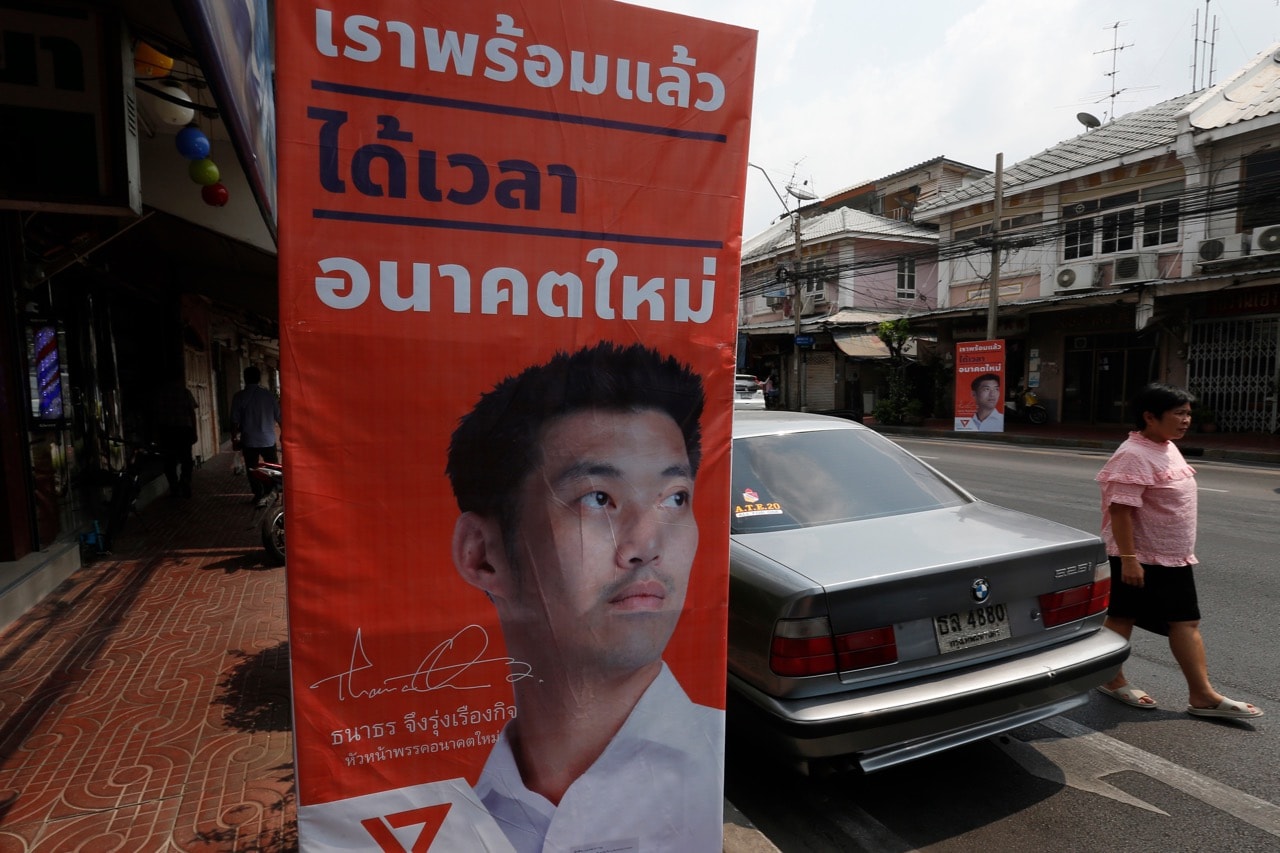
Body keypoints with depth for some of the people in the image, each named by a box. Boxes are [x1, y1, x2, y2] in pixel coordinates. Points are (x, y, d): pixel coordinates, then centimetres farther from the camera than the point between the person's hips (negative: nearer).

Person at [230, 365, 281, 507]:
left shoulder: (239, 396, -6)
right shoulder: (268, 395, -3)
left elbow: (235, 421, -6)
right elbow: (278, 417, 3)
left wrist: (234, 436, 9)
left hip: (249, 441, -1)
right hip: (268, 440, 1)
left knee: (252, 469, 10)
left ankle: (259, 496, 12)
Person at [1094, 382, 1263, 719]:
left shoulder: (1168, 447, 9)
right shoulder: (1134, 455, -21)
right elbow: (1120, 509, -26)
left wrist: (1184, 550, 22)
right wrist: (1128, 558, -28)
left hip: (1174, 557, 9)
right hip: (1140, 558, -9)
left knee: (1186, 621, 9)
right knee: (1122, 618, 6)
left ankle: (1202, 695, 14)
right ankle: (1112, 680, 21)